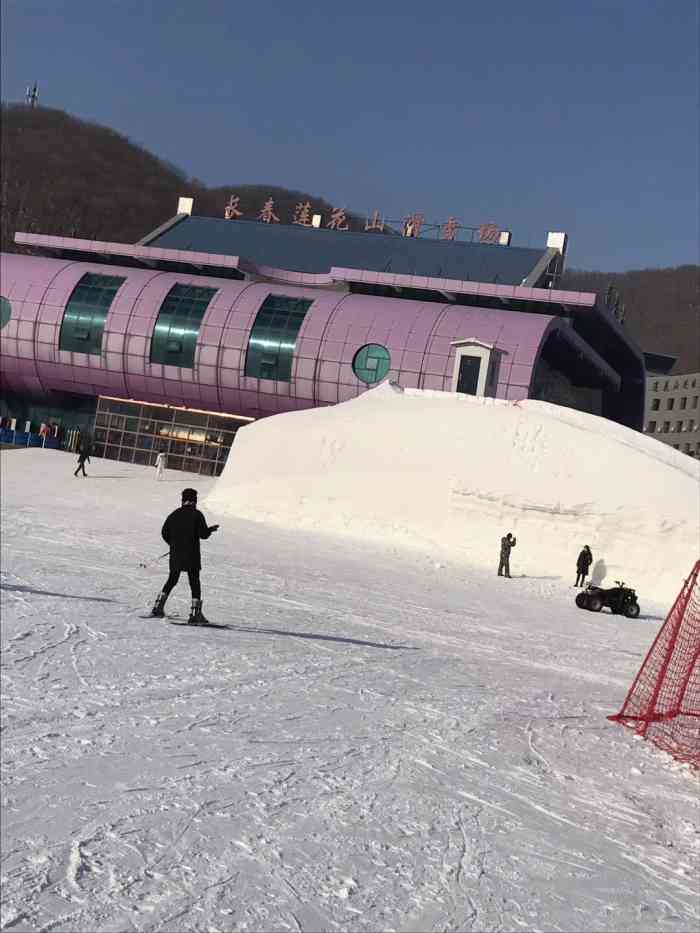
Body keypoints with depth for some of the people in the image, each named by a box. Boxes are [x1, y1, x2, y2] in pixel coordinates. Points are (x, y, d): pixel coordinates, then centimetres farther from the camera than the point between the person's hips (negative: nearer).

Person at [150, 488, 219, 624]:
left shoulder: (174, 514, 6)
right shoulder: (197, 514, -8)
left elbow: (164, 532, 7)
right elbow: (204, 534, -11)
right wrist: (211, 529, 10)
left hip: (175, 555, 5)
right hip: (192, 555, -5)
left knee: (172, 580, 19)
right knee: (194, 582, 0)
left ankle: (158, 608, 17)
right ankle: (195, 614, -5)